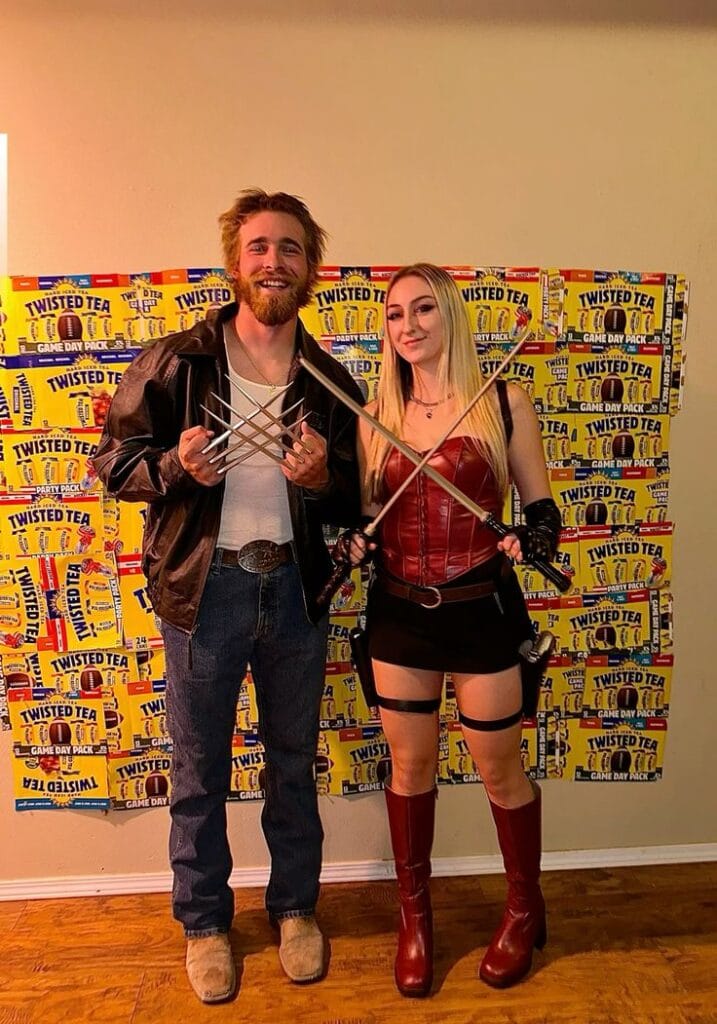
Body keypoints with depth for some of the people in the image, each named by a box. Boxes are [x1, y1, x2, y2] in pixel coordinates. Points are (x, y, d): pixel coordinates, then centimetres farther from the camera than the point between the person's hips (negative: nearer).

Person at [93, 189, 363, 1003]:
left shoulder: (329, 380, 3)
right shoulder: (174, 362, -4)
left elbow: (354, 502, 6)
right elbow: (113, 462, 0)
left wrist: (322, 477, -16)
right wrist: (175, 466, -20)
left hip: (295, 587, 2)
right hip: (204, 588, -2)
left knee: (293, 760, 18)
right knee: (199, 769, 13)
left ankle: (294, 906, 41)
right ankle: (204, 922, 37)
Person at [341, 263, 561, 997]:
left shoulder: (504, 402, -5)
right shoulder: (374, 415, 4)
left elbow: (542, 508, -1)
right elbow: (367, 518, 11)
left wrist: (529, 542, -21)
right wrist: (350, 546, -10)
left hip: (483, 612, -2)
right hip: (399, 615, 3)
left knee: (499, 768, 13)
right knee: (410, 766, 15)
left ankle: (525, 907, 40)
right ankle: (413, 911, 38)